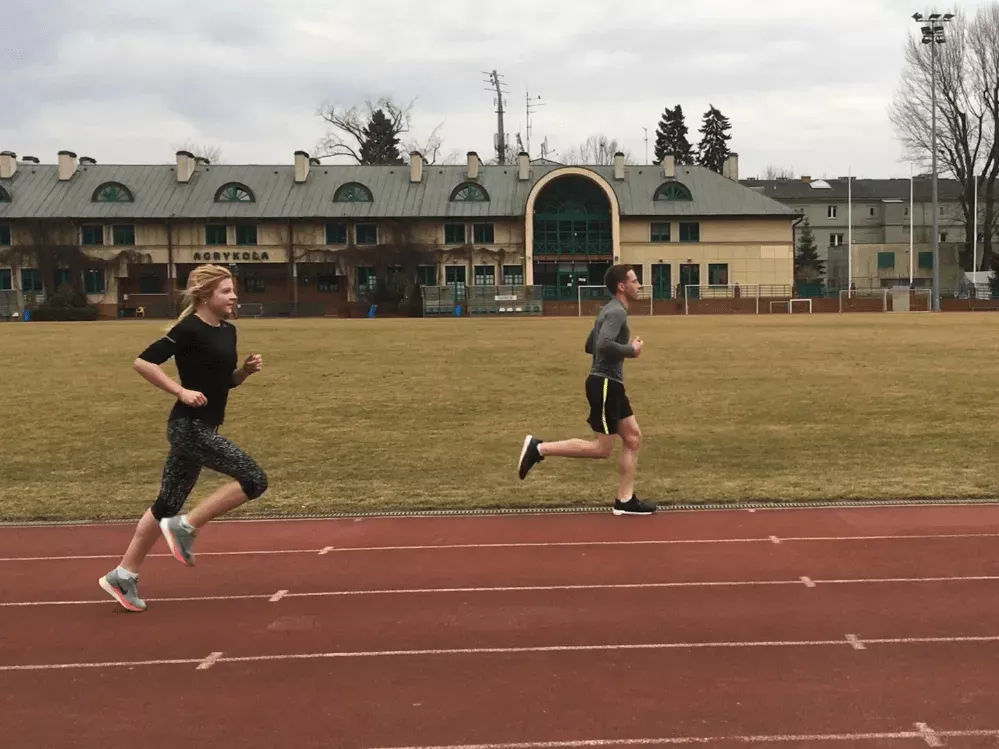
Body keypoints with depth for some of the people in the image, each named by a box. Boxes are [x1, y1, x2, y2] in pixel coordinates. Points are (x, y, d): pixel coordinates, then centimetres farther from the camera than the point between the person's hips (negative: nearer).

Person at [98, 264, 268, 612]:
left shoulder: (228, 331, 11)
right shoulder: (189, 329, -15)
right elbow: (143, 362, -18)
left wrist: (247, 369, 2)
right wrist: (182, 391, -21)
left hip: (201, 429, 9)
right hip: (189, 428, -9)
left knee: (168, 504, 13)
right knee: (254, 480, -12)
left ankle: (122, 576, 21)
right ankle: (185, 528, -1)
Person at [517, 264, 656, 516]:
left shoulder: (610, 311, 16)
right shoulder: (616, 312, -16)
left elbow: (590, 345, 22)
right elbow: (604, 344, -32)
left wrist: (626, 349, 14)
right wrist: (631, 350, -15)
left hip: (611, 384, 10)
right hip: (605, 384, -10)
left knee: (633, 438, 9)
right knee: (601, 448, -5)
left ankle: (625, 500, 10)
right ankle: (539, 448, -2)